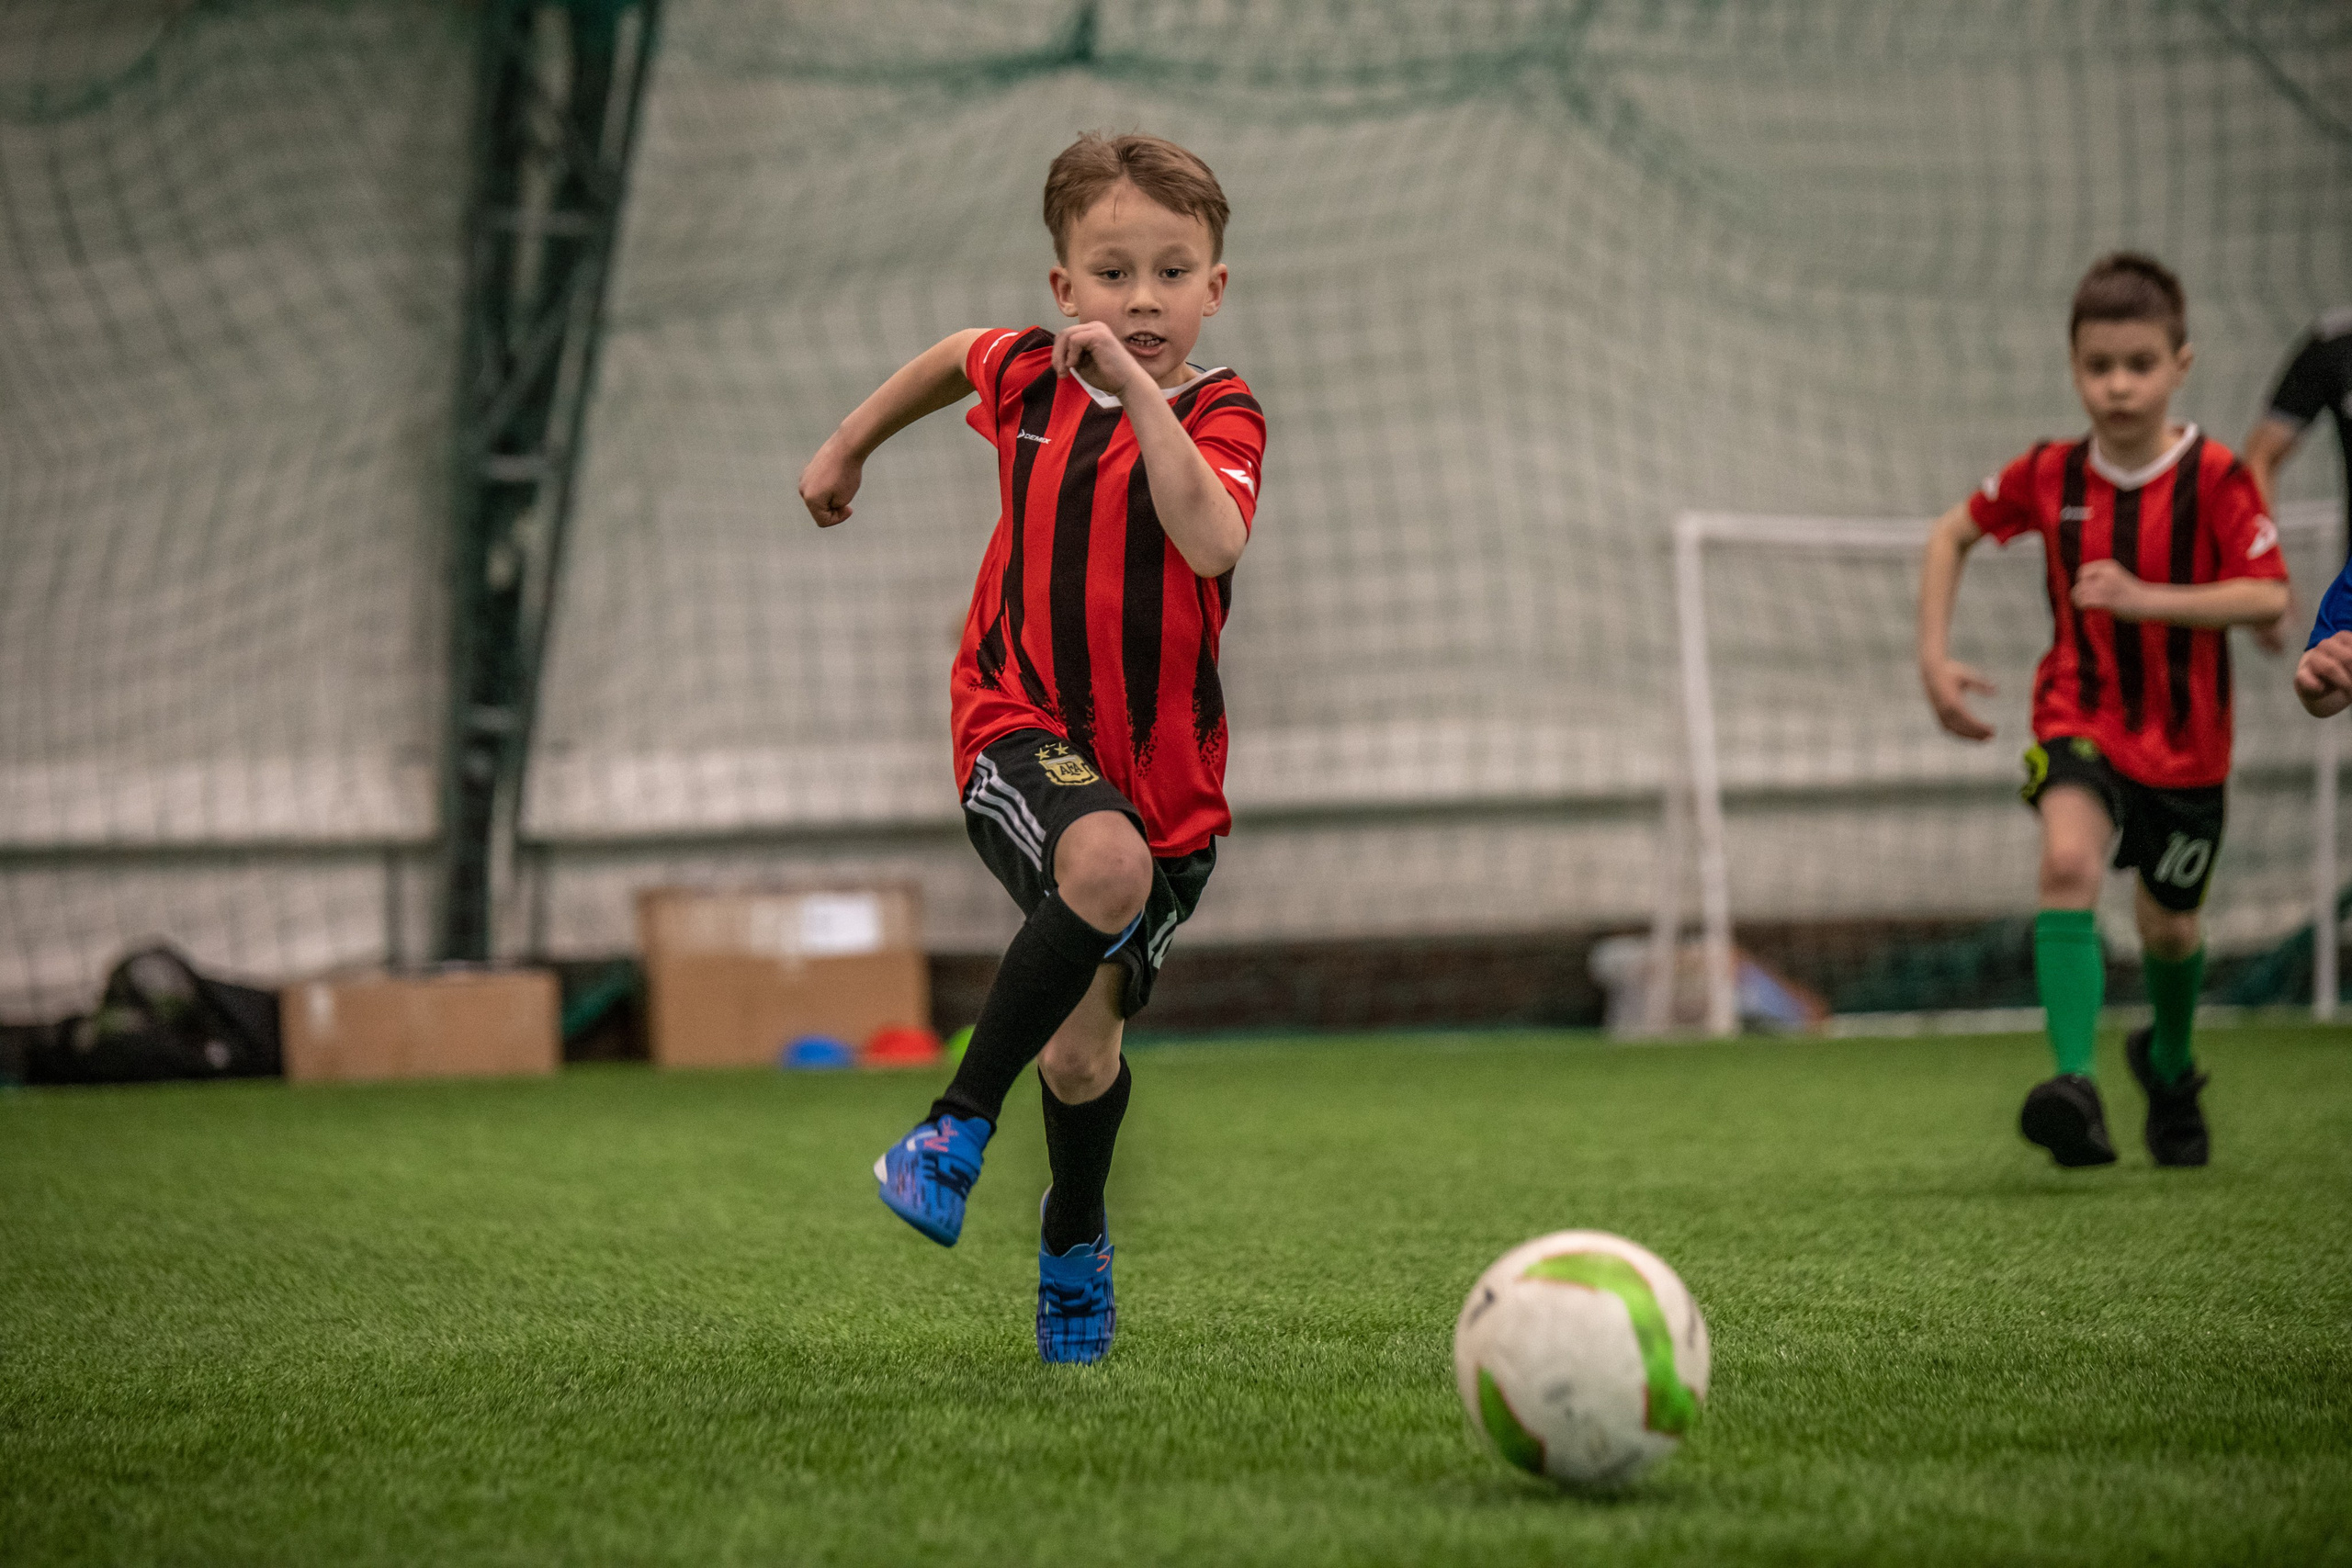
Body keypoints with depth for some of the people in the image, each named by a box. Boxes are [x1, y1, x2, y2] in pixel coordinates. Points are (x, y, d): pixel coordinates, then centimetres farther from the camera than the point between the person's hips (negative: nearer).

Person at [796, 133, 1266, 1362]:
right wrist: (849, 446, 33)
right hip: (1021, 726, 0)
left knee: (1083, 1049, 4)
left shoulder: (1220, 417, -9)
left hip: (1163, 770, 0)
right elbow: (954, 355, 26)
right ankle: (957, 1126, -25)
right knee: (1108, 866, -36)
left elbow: (1213, 541, -31)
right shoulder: (1030, 376, 0)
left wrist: (1140, 388, -31)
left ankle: (1073, 1242, 36)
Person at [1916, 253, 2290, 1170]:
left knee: (2167, 925, 15)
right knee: (2068, 861, -29)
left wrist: (2149, 598, -29)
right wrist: (1934, 657, 2)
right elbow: (1952, 534, 11)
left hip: (2185, 738, 0)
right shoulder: (2050, 475, -5)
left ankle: (2169, 1062, 48)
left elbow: (2270, 597, -18)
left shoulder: (2214, 478, -13)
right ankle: (2075, 1084, -39)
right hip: (2080, 717, 0)